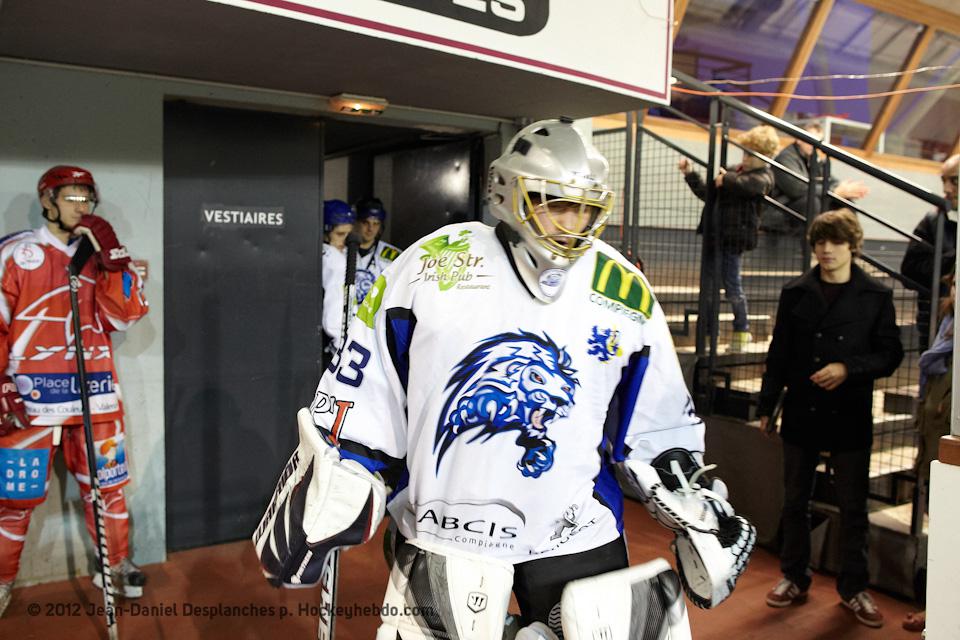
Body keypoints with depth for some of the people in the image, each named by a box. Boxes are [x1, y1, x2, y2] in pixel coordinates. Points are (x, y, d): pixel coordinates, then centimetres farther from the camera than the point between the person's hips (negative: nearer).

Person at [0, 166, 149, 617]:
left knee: (107, 485, 12)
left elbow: (123, 317, 1)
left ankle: (117, 563, 31)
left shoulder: (99, 256, 10)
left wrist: (113, 260, -10)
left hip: (95, 394, 3)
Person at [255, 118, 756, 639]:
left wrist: (701, 520, 11)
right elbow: (362, 392, -2)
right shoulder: (435, 264, -8)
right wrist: (320, 505, 0)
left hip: (576, 537, 2)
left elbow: (660, 426, 9)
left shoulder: (624, 293, -1)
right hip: (443, 533, -1)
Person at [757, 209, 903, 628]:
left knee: (853, 507, 8)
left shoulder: (875, 297, -1)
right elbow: (779, 354, 6)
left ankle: (853, 588, 25)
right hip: (801, 414, 2)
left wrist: (848, 368, -17)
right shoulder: (795, 293, 3)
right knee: (794, 502, 12)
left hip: (850, 418, -1)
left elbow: (890, 354, 0)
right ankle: (794, 579, 28)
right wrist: (766, 405, 5)